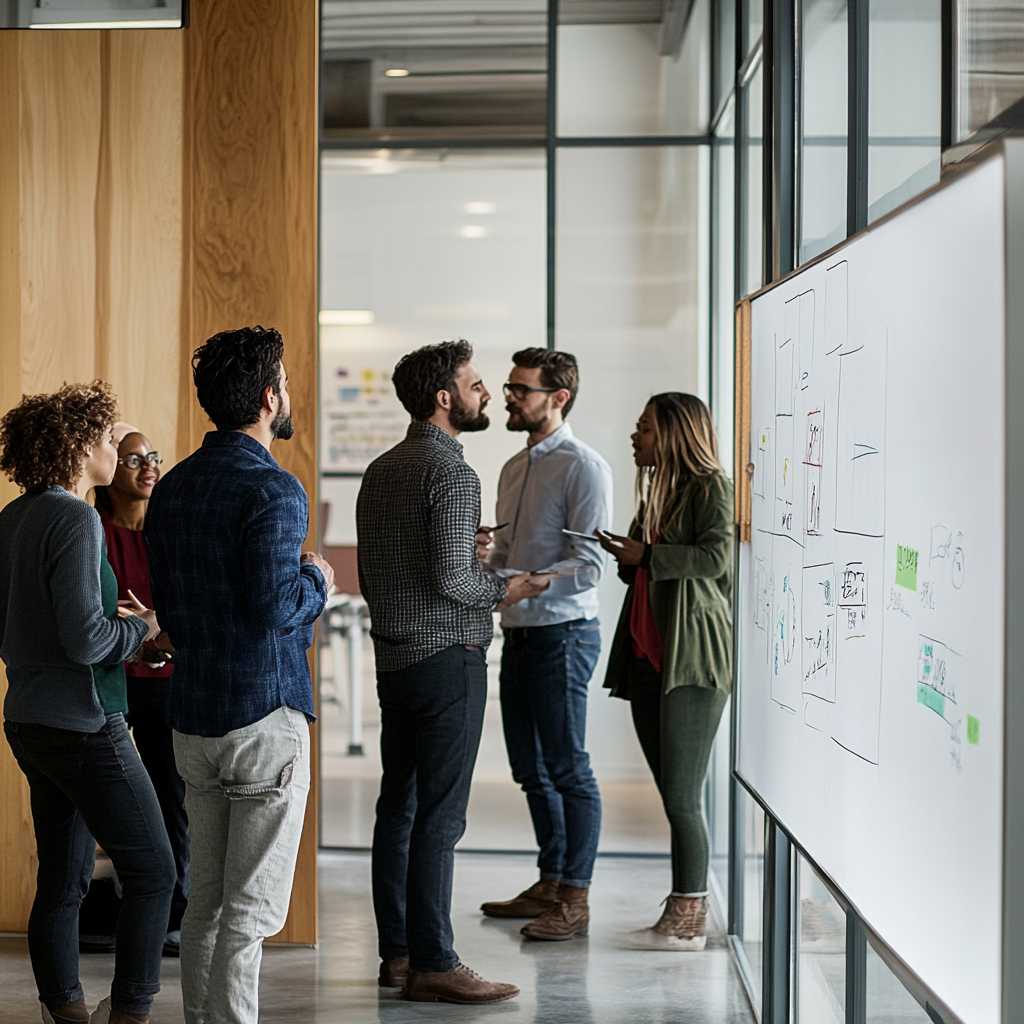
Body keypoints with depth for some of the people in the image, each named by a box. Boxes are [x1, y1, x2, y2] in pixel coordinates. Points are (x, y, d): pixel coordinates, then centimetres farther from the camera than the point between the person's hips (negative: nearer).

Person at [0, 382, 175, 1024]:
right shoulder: (75, 519, -16)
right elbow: (84, 639, -23)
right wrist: (143, 628, -4)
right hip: (84, 724, -9)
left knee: (63, 880, 13)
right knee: (152, 873, -1)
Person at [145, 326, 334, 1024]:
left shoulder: (172, 488, 10)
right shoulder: (272, 489, -15)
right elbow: (275, 606, -22)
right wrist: (316, 579, -4)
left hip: (192, 717, 8)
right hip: (264, 714, -8)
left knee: (205, 899, 16)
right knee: (251, 908, -1)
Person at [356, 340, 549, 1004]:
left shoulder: (380, 471, 13)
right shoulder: (452, 474, -14)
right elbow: (452, 579, -20)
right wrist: (505, 591, -3)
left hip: (392, 657, 9)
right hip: (448, 658, -9)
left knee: (398, 805, 12)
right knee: (439, 816, -5)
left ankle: (397, 950, 19)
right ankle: (432, 964, -2)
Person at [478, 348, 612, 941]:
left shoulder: (583, 467, -11)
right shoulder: (515, 468, 16)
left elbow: (589, 566, -18)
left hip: (562, 635, -9)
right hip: (518, 634, 9)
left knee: (569, 769, -2)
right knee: (532, 770, 15)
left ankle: (575, 899, 6)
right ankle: (550, 885, 27)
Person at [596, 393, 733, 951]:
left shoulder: (710, 486, -5)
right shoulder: (658, 490, 21)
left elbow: (715, 556, -19)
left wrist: (646, 556, -13)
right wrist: (623, 554, 8)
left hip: (692, 659, -9)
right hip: (648, 656, 9)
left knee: (681, 796, -7)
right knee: (674, 796, 10)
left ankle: (687, 920, -1)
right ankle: (686, 907, 15)